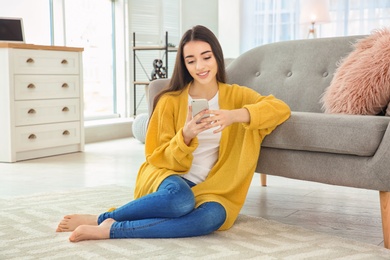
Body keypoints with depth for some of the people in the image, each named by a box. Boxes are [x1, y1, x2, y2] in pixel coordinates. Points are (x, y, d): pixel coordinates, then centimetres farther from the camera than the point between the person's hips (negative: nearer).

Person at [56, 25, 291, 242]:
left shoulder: (236, 95, 2)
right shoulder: (170, 101, -2)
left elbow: (281, 108, -13)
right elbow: (162, 159, -1)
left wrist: (235, 115, -30)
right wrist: (185, 135, -23)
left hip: (209, 188, 2)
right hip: (167, 178, -2)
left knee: (214, 216, -35)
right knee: (180, 199, -39)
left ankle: (108, 229, -27)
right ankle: (103, 218, -17)